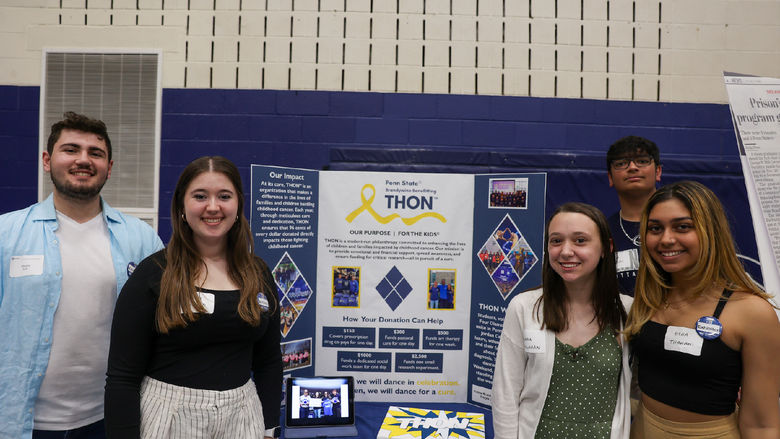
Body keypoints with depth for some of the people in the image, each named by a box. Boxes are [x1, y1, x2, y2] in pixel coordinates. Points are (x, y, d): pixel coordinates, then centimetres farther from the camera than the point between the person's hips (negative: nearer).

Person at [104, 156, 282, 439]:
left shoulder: (258, 274, 1)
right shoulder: (152, 275, -10)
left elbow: (269, 362, 7)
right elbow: (123, 376, -9)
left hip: (242, 415, 3)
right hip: (170, 415, -3)